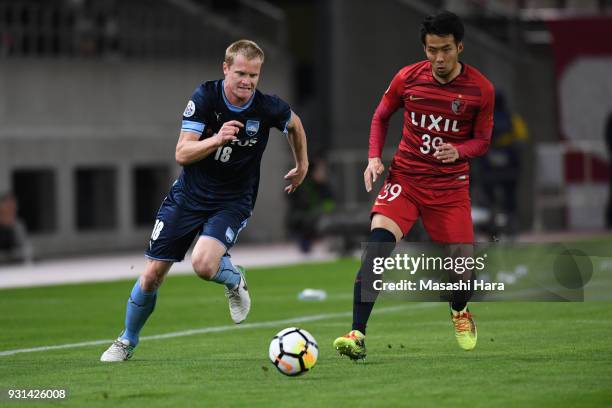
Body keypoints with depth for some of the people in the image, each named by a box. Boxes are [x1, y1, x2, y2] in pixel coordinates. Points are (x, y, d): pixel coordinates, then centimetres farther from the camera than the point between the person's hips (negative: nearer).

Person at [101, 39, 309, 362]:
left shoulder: (268, 108, -14)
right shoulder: (205, 97, -15)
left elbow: (295, 125, 11)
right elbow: (182, 153, -18)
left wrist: (302, 165, 20)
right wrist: (217, 139, -34)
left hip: (232, 202, -1)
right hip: (189, 195, 1)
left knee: (203, 264, -29)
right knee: (152, 275, 1)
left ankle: (234, 279, 8)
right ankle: (127, 341, 25)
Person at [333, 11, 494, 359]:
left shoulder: (480, 89, -7)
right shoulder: (408, 78, -5)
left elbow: (483, 141, 3)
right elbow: (381, 117, 12)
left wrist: (458, 151, -19)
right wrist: (374, 157, -2)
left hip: (450, 183, 0)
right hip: (405, 177, 0)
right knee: (378, 240, -23)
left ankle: (460, 311, 35)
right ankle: (358, 335, -25)